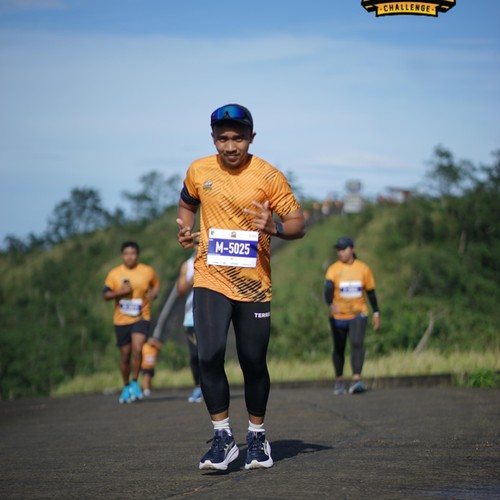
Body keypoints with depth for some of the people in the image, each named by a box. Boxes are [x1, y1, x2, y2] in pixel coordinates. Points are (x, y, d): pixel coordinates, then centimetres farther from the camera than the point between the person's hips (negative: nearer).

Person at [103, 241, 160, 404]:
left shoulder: (148, 271, 2)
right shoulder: (114, 273, 1)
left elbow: (156, 285, 19)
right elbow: (106, 294, 2)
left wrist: (154, 293, -3)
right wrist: (120, 292, -16)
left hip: (141, 318, -1)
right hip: (121, 320, 2)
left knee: (137, 348, -23)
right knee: (125, 355, 8)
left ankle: (134, 383, -6)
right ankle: (126, 387, 27)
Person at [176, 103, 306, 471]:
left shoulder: (268, 176, -5)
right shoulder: (198, 171, 3)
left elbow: (299, 224, -4)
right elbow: (187, 204, 23)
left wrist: (274, 227, -25)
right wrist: (186, 229, 2)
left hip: (253, 284, -1)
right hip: (211, 280, 1)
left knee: (254, 364, 5)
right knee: (210, 357, -14)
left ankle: (257, 437, 25)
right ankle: (223, 438, -1)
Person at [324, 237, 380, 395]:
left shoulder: (363, 269, 0)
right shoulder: (333, 269, -6)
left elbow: (371, 292, 10)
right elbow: (328, 289, -23)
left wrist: (376, 313, 11)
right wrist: (331, 304, -43)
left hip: (358, 315, 0)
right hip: (338, 316, 0)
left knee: (357, 343, -20)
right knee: (339, 349, 10)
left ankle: (356, 380, -27)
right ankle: (339, 381, 30)